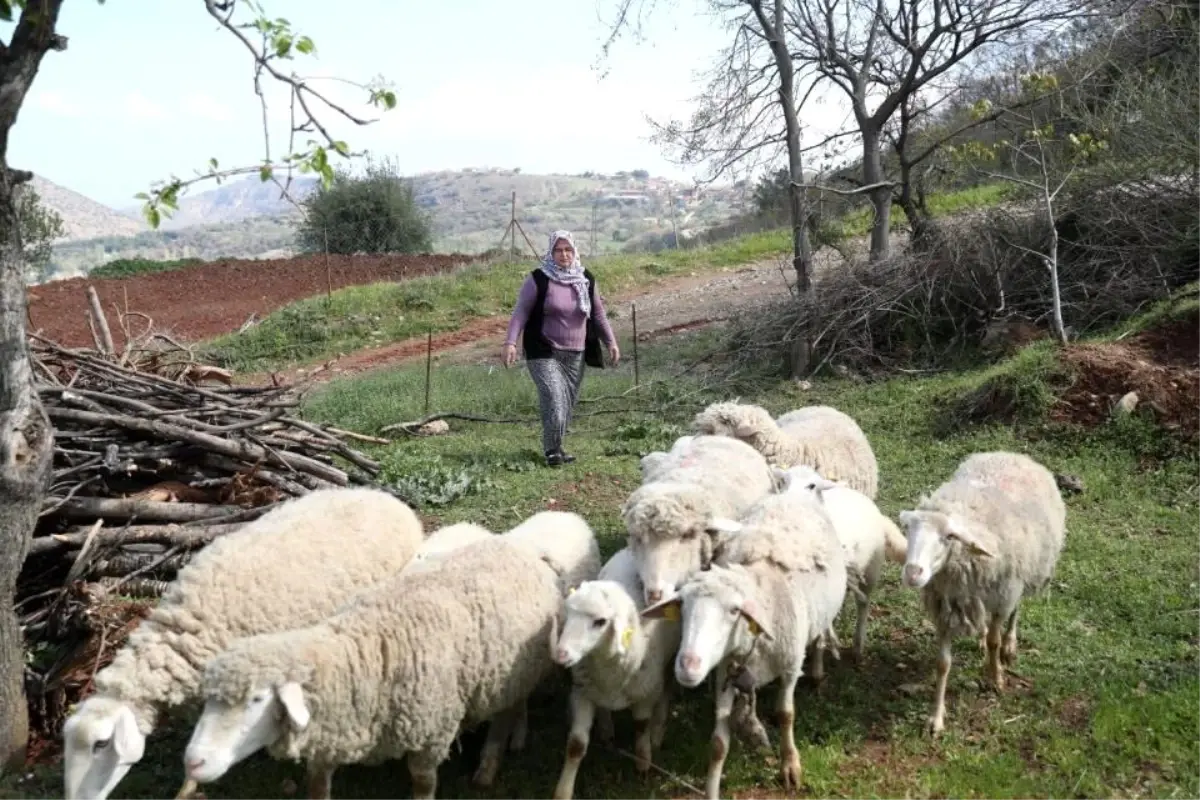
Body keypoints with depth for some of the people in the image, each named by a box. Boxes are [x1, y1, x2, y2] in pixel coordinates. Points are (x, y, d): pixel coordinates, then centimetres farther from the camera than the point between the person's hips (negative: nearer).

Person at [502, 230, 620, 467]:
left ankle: (555, 447, 22)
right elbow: (521, 311, -7)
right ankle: (553, 451, -5)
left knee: (568, 403, 6)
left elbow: (598, 314, 17)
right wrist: (510, 342, -18)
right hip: (544, 352, -5)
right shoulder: (538, 279, -7)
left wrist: (611, 342, 12)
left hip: (575, 354, 5)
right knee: (554, 400, -17)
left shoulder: (586, 280, 8)